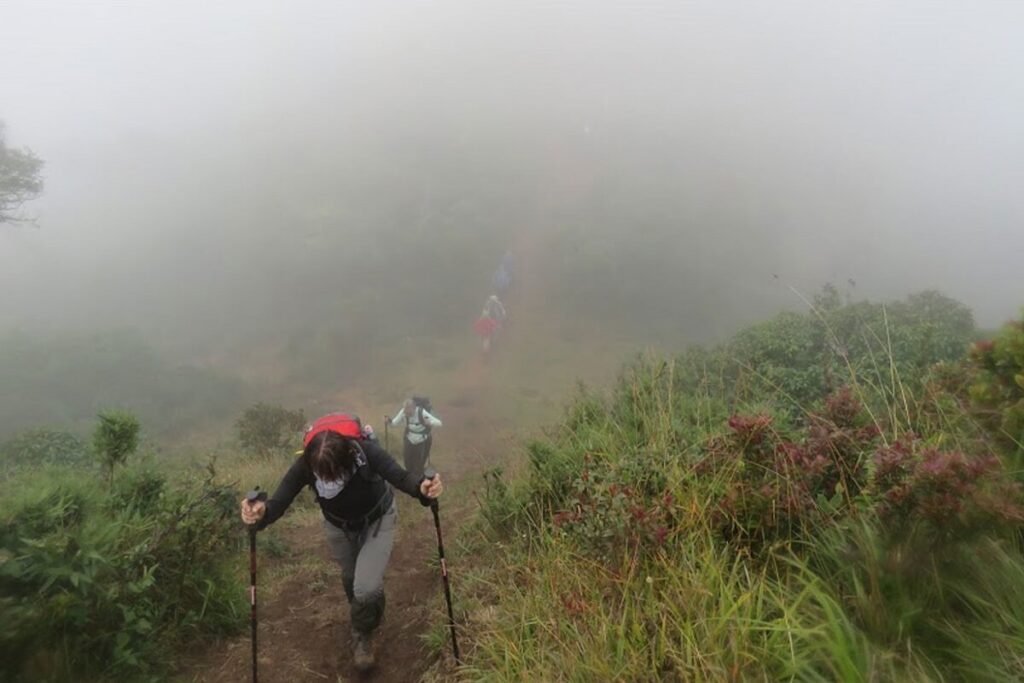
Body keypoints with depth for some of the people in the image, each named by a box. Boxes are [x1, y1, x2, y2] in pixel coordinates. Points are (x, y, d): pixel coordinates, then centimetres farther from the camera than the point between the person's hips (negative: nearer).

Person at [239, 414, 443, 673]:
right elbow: (279, 501, -34)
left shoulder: (366, 452, -40)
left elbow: (400, 477, -39)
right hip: (338, 526, 3)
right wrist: (262, 512, -57)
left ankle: (362, 634, 19)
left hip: (377, 521, -3)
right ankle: (362, 620, 58)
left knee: (367, 587, -16)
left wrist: (422, 487, -61)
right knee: (351, 579, 23)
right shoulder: (305, 465, -35)